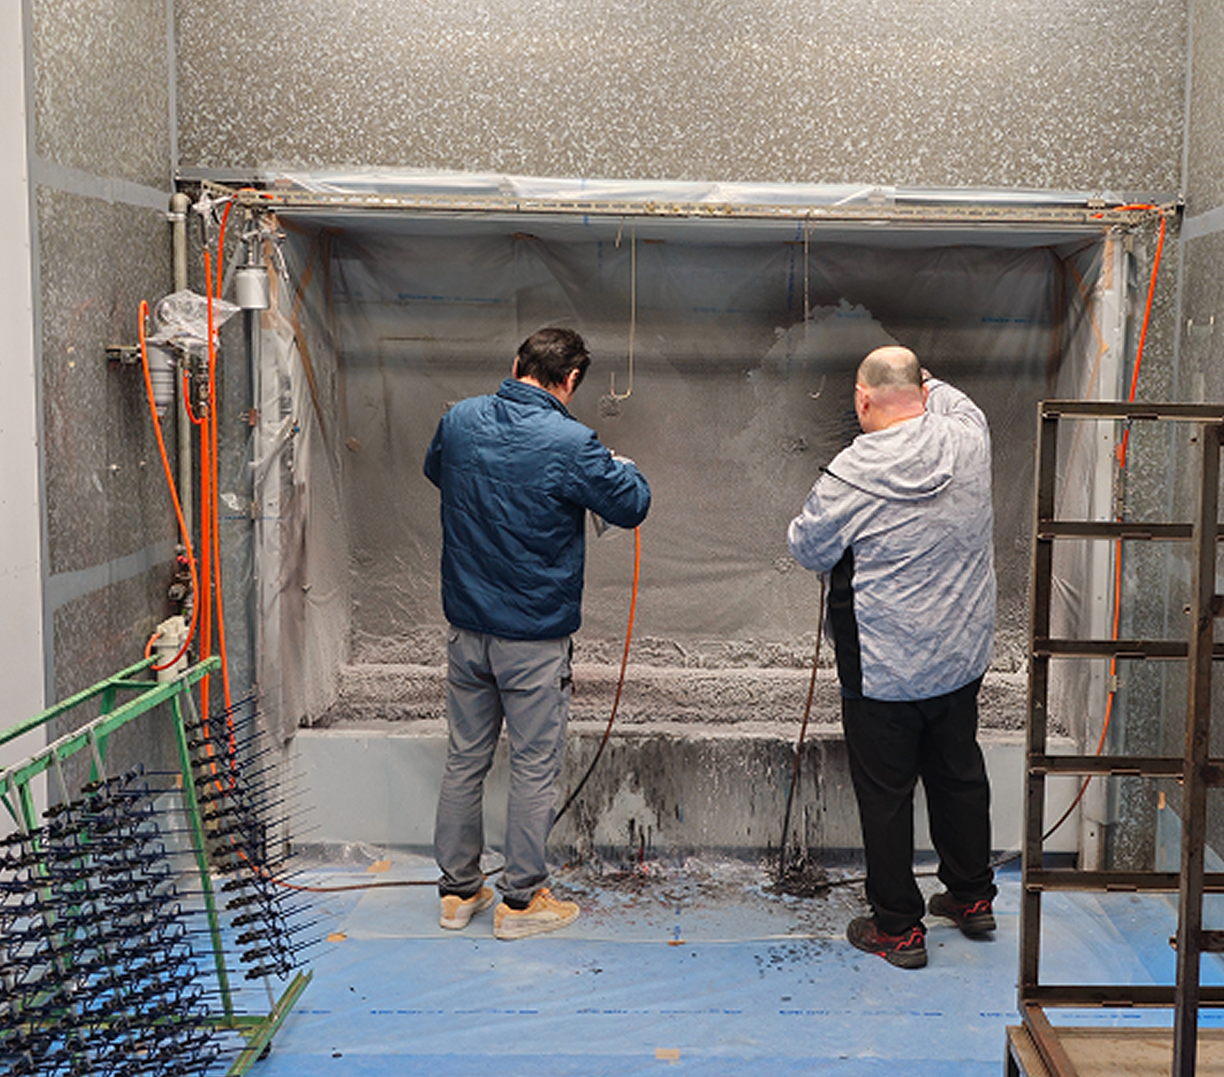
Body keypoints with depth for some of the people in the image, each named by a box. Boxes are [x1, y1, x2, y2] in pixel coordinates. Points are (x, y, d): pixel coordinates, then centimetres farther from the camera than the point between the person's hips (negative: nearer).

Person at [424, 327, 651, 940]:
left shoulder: (460, 421, -1)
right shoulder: (569, 443, -18)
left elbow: (435, 470, 21)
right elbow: (631, 506, -6)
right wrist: (625, 469, 14)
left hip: (466, 629, 6)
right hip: (535, 636, -5)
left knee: (464, 761, 15)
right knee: (534, 769, 7)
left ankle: (457, 890, 27)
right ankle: (521, 901, 17)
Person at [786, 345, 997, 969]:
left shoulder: (852, 475, -20)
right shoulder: (969, 439, -5)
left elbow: (807, 550, -5)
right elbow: (955, 401, 20)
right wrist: (922, 385, 32)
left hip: (882, 669, -6)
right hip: (961, 659, 6)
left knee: (885, 794, 7)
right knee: (960, 776, 20)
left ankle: (897, 928, 18)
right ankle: (972, 899, 37)